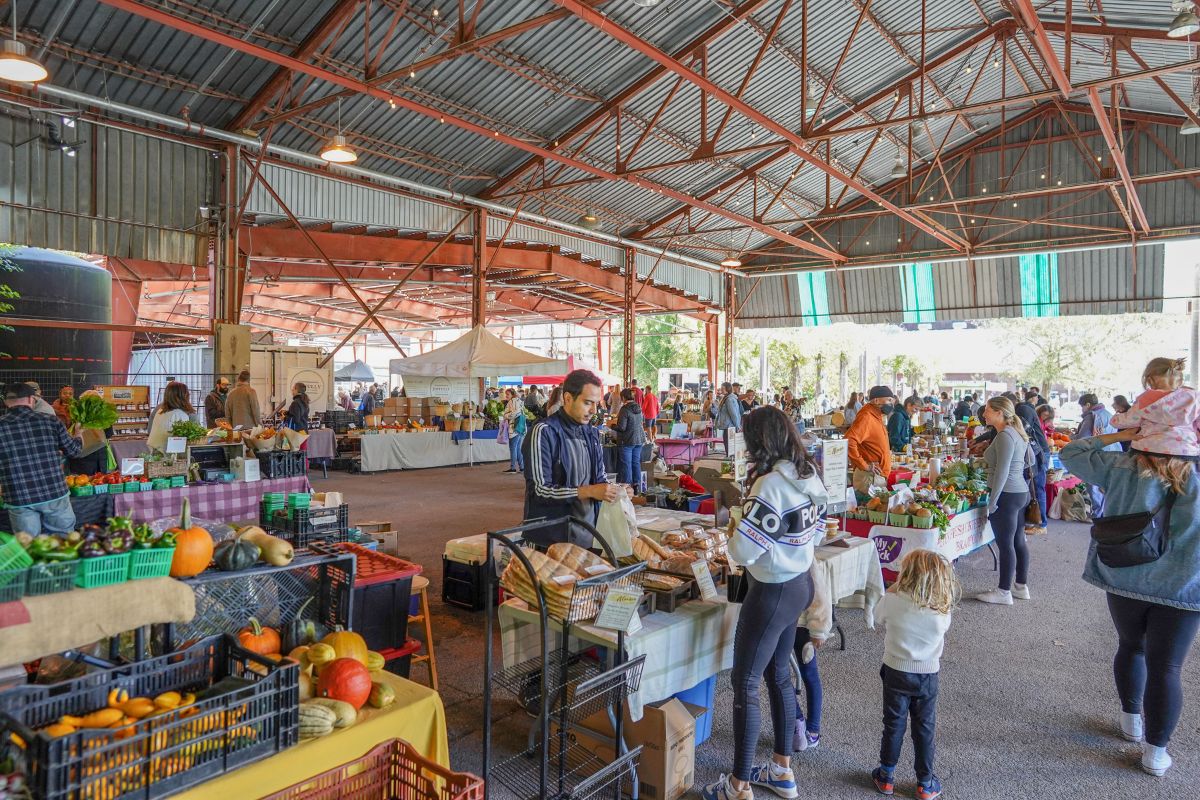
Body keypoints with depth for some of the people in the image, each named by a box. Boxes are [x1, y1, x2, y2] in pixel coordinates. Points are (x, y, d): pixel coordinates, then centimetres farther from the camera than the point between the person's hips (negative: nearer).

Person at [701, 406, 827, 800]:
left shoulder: (770, 484, -25)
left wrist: (734, 541, -5)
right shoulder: (808, 477, 2)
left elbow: (743, 549, -25)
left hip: (772, 592, -9)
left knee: (745, 683, 4)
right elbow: (815, 532, 13)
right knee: (779, 675, 21)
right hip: (800, 583, 9)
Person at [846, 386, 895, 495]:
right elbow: (849, 442, -30)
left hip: (879, 475, 10)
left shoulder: (877, 416, 13)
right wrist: (864, 465, -23)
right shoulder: (866, 417, -18)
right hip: (869, 476, -10)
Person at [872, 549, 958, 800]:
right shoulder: (942, 612, -19)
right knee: (924, 729, 16)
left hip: (896, 673, -1)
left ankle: (887, 776, 29)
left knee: (893, 726, 15)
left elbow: (878, 616, -2)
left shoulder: (893, 601, -23)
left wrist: (894, 589, 2)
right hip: (928, 676, 1)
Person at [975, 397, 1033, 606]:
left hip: (1007, 494, -10)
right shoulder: (1017, 432, 10)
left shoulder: (1005, 435, -18)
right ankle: (1021, 586, 26)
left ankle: (1004, 592, 6)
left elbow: (1002, 472, -22)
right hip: (1021, 492, 10)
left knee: (1005, 544, -2)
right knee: (1018, 541, 16)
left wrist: (992, 502, -18)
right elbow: (1030, 460, 25)